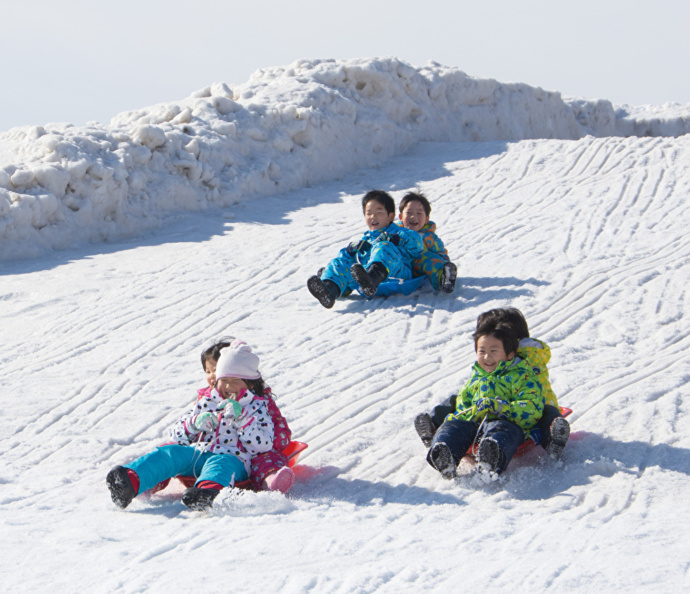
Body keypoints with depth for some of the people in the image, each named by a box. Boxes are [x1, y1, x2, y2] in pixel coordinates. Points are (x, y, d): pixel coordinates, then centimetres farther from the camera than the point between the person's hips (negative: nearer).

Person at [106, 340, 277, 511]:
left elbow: (264, 444, -2)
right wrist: (195, 423, 0)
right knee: (170, 453, -26)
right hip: (197, 454, 4)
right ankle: (130, 483, -52)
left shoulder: (256, 407, 15)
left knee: (220, 463, -40)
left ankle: (208, 492, -76)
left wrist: (241, 417, -11)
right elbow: (177, 435, 22)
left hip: (233, 460, -4)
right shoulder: (206, 402, 26)